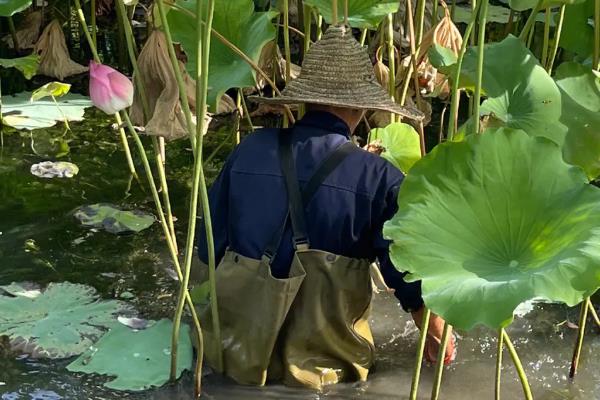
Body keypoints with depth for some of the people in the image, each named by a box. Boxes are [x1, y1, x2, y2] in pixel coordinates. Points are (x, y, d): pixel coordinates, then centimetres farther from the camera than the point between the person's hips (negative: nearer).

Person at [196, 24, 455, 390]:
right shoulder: (378, 179, -14)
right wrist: (438, 338, 11)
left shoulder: (249, 150, -5)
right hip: (320, 364, -3)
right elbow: (410, 277, -8)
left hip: (236, 352, 3)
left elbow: (210, 249, 3)